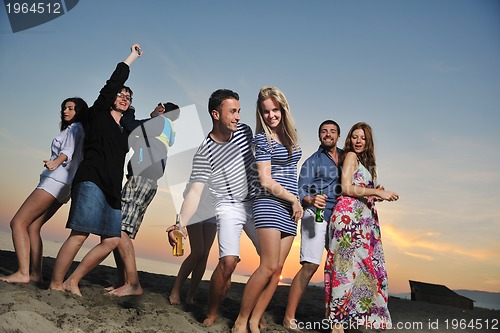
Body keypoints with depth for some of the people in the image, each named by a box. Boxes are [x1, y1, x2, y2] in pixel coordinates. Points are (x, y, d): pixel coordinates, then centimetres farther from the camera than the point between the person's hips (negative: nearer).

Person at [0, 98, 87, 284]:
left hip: (55, 182, -9)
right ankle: (36, 274, -1)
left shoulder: (75, 127, -2)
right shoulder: (73, 130, 26)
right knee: (33, 227, 5)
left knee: (18, 222, -12)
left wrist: (56, 162, -37)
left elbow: (68, 150, -21)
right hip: (62, 186, 9)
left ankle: (23, 273, -18)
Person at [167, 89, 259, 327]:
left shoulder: (245, 131, -2)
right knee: (228, 261, -22)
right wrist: (181, 223, -36)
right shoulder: (204, 153, -17)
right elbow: (194, 192, -22)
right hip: (229, 208, -5)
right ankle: (211, 315, 0)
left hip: (256, 202, 5)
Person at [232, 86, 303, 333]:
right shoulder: (262, 138, -6)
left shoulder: (289, 135, 13)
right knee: (268, 266, -13)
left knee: (277, 269, 2)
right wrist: (294, 200, -6)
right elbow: (266, 181, -12)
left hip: (290, 207, 7)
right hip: (270, 203, -7)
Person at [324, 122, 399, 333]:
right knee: (348, 266, -12)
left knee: (365, 266, 3)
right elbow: (347, 189, -10)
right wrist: (378, 192, -7)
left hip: (365, 218, 9)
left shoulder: (365, 162, 26)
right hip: (349, 214, -9)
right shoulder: (350, 156, 1)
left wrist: (377, 195, 3)